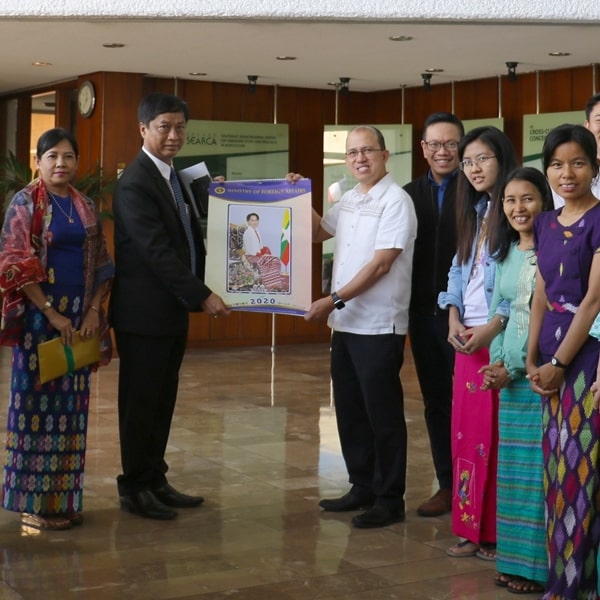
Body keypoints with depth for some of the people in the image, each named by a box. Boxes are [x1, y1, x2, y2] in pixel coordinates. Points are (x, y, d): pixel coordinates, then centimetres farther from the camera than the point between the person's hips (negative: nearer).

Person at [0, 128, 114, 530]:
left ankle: (65, 496, 18)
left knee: (71, 405, 8)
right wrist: (52, 313, -15)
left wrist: (94, 310, -3)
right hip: (39, 315, -5)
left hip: (79, 317, 5)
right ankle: (34, 501, 8)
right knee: (38, 401, -1)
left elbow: (102, 265, 11)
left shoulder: (87, 208, 11)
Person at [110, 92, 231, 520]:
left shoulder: (173, 176, 13)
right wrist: (202, 296, -21)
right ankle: (135, 488, 13)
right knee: (141, 402, 2)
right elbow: (158, 251, -21)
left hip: (172, 310, 8)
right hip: (144, 312, -8)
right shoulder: (135, 183, -15)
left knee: (163, 402, 13)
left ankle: (155, 481, 22)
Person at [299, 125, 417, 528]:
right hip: (346, 324, 8)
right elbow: (318, 232, 29)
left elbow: (380, 264, -18)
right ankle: (363, 487, 27)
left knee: (383, 415, 1)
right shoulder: (349, 200, 13)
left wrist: (334, 300, -19)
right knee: (349, 411, 14)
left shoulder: (395, 201, -11)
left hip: (379, 326, -8)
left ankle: (390, 499, 11)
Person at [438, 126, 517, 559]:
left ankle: (500, 532, 9)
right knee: (467, 430, 8)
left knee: (497, 432, -2)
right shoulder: (474, 212, 17)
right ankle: (473, 528, 17)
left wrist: (493, 327, -20)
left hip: (501, 336, -7)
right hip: (467, 336, 8)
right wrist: (454, 317, 0)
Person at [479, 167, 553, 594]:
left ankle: (540, 564, 6)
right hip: (509, 370, 7)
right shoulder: (505, 252, 13)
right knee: (514, 467, 10)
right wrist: (496, 361, 0)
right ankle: (515, 558, 18)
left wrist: (514, 366, -11)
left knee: (540, 468, -3)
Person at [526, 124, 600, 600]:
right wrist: (533, 358, 2)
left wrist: (559, 362, -11)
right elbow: (541, 294, 12)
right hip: (553, 355, 7)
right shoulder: (546, 223, 12)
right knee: (558, 466, 11)